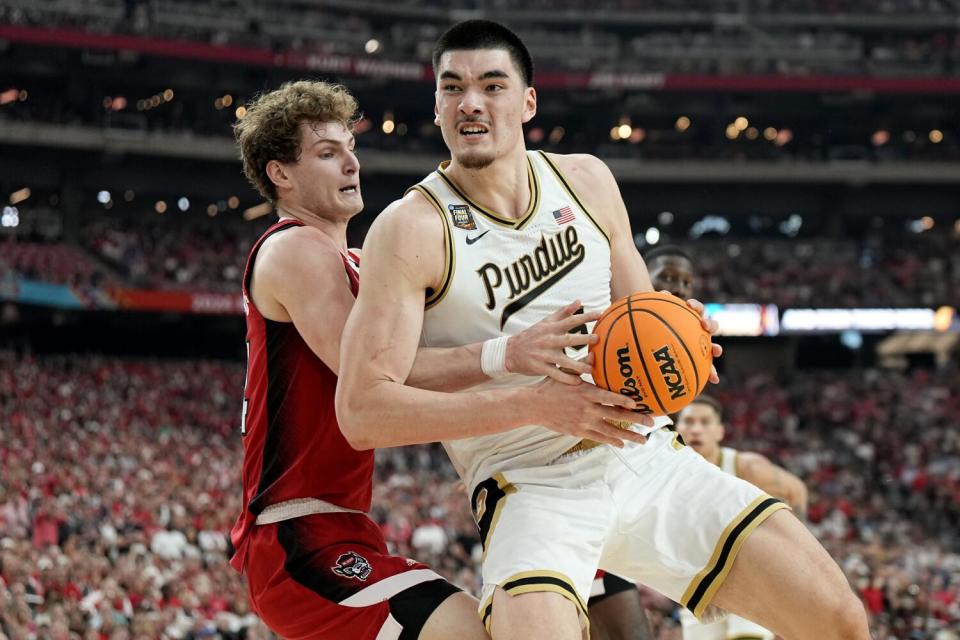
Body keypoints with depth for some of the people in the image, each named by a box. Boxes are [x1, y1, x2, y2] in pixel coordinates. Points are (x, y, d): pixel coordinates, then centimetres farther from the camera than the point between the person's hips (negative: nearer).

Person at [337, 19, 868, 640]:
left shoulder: (587, 180, 6)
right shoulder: (411, 229, -11)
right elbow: (362, 412, -18)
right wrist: (537, 404, -24)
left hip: (646, 455, 5)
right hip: (533, 489, -5)